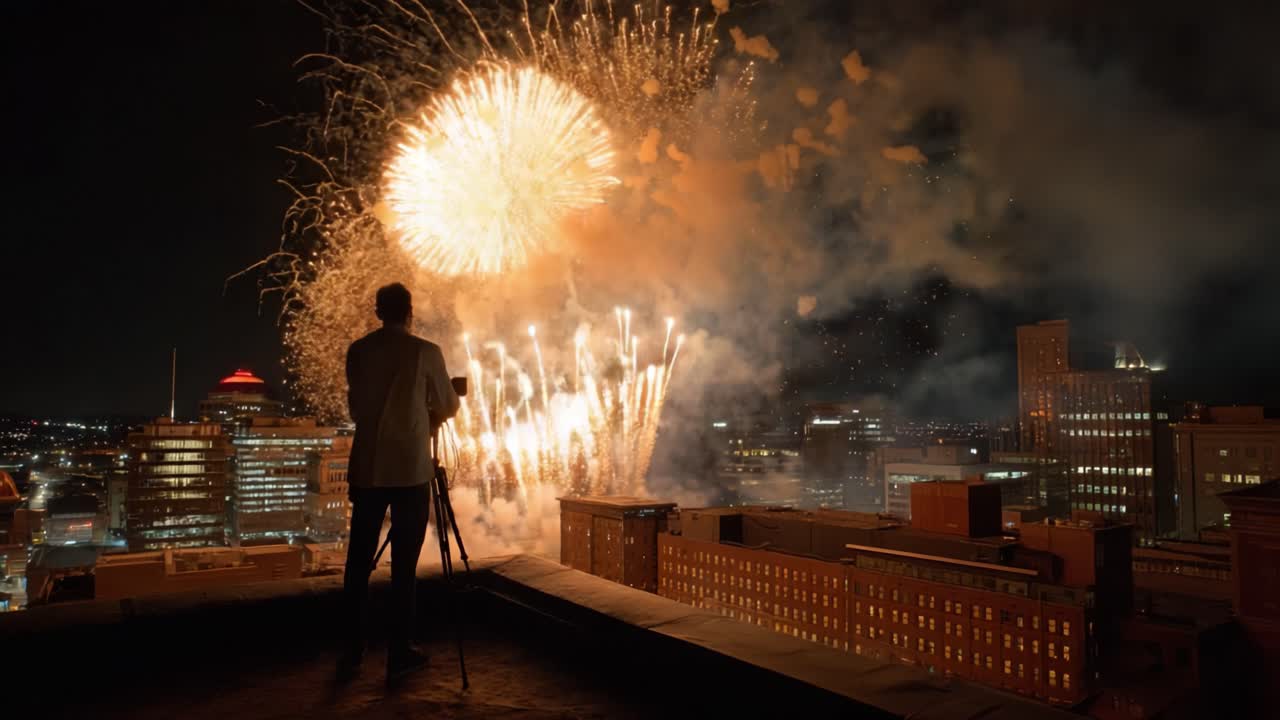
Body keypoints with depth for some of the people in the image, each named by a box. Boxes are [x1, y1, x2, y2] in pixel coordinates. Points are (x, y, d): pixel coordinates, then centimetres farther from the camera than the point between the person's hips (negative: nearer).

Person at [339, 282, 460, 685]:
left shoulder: (358, 351, 6)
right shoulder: (425, 352, -5)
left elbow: (355, 408, 16)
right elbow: (448, 408, 7)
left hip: (367, 469, 4)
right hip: (411, 471, -3)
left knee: (359, 561, 9)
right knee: (403, 565, 2)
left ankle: (352, 654, 16)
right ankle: (399, 655, 9)